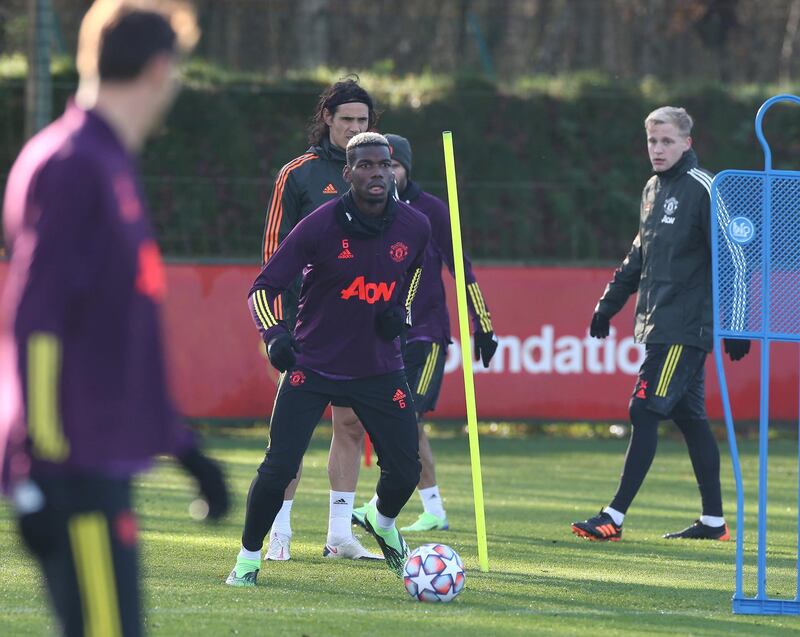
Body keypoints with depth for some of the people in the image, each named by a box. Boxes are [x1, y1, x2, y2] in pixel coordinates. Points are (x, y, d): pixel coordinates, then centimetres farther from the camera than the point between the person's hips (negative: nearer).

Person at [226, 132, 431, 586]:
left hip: (380, 369, 3)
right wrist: (275, 334, -30)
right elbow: (263, 288, -12)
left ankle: (382, 522, 37)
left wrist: (402, 311, 2)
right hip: (313, 366, -3)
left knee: (405, 470, 2)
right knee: (279, 467, -12)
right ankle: (249, 558, 8)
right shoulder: (320, 227, -15)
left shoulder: (415, 227, -4)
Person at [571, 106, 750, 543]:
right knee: (689, 418, 10)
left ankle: (614, 518, -12)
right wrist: (609, 303, 24)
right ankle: (713, 520, 15)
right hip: (659, 324, 9)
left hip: (687, 328, -9)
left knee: (645, 412, -11)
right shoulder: (654, 190, 15)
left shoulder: (702, 189, -11)